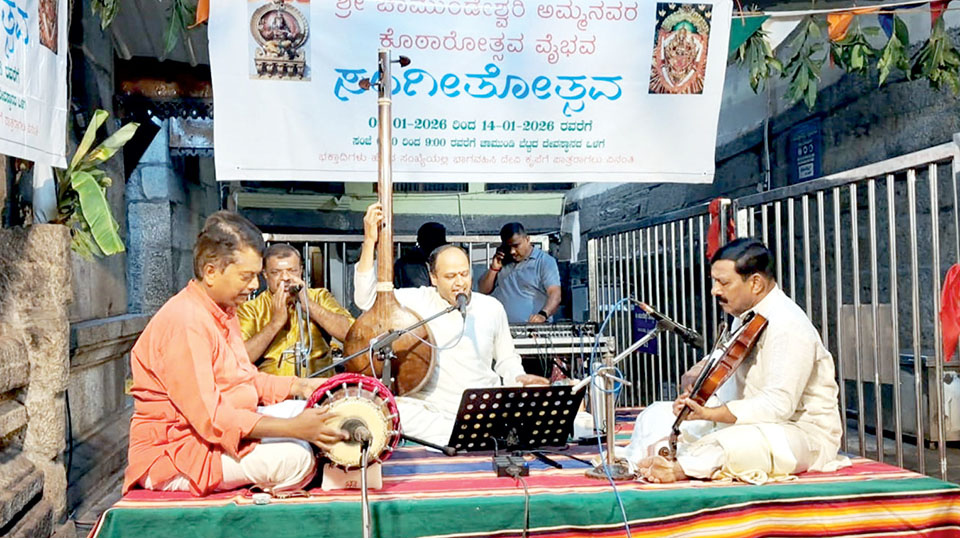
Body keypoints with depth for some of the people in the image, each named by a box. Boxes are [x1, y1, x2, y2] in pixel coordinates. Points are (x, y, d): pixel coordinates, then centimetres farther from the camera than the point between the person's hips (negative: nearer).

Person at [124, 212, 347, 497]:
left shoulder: (224, 311, 13)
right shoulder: (184, 322, -22)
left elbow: (247, 379, 20)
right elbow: (208, 416, -28)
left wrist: (300, 386, 4)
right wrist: (291, 428, -30)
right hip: (174, 455, -11)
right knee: (294, 457, -27)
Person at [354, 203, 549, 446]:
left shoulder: (492, 307, 9)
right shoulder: (418, 301, 1)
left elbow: (506, 358, 19)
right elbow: (366, 298, -7)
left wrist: (519, 378, -4)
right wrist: (370, 241, -13)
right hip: (429, 410, 0)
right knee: (392, 411, -31)